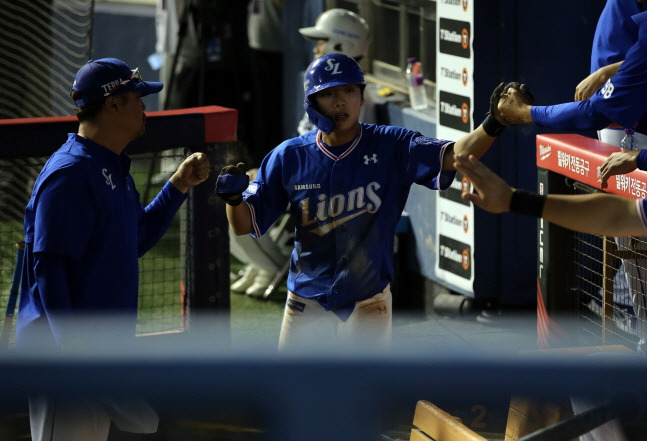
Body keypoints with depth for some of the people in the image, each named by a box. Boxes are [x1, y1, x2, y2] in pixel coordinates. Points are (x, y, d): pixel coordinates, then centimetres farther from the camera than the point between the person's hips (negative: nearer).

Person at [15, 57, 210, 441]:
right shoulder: (70, 172, -16)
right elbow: (48, 265, -22)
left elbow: (137, 240, 28)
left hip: (107, 348, 10)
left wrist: (179, 186, 18)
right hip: (65, 350, -10)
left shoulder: (117, 171, 15)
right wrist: (72, 345, -28)